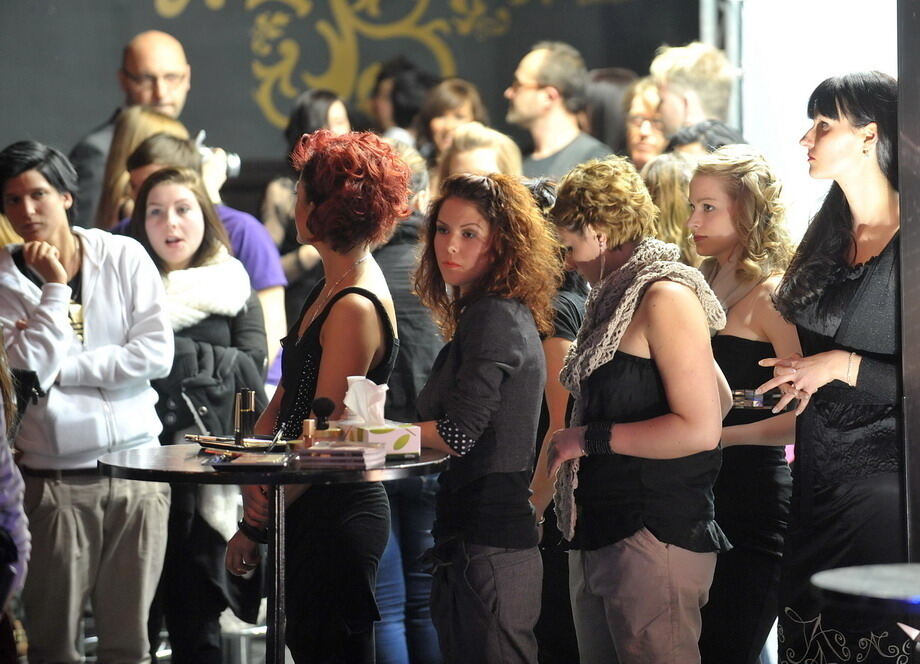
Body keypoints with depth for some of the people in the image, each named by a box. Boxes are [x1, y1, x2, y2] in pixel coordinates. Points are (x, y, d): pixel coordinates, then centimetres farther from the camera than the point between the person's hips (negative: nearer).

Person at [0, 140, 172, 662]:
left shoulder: (124, 257, 3)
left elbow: (157, 354, -6)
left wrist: (62, 367, -8)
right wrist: (55, 288, -11)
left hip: (136, 467, 1)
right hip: (53, 481, -1)